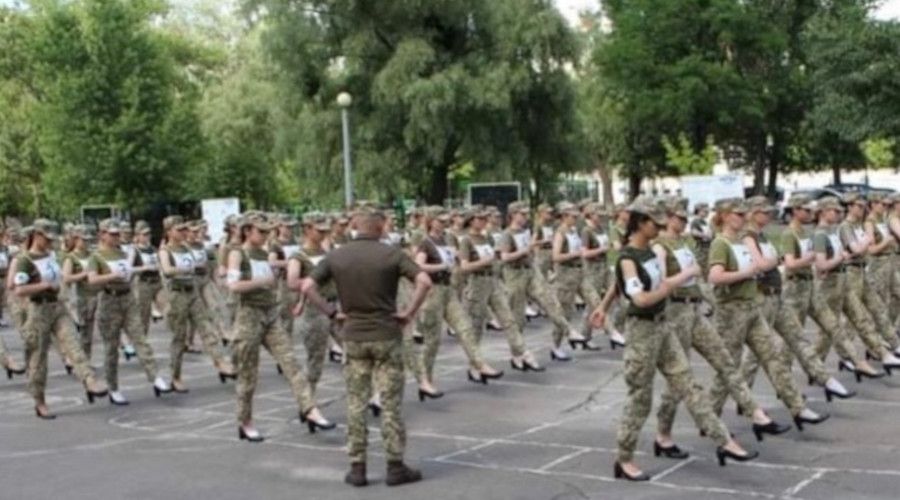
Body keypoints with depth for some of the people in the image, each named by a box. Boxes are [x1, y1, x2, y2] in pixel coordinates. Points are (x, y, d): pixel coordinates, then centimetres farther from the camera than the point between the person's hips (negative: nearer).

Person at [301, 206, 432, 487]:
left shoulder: (337, 257, 1)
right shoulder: (391, 254, -7)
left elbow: (307, 287, -4)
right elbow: (424, 281, -18)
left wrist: (332, 313, 1)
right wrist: (409, 312, -10)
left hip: (353, 336, 2)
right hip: (387, 335, -2)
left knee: (356, 403, 9)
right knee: (390, 403, 4)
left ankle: (357, 467, 10)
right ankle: (395, 466, 8)